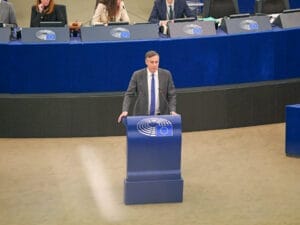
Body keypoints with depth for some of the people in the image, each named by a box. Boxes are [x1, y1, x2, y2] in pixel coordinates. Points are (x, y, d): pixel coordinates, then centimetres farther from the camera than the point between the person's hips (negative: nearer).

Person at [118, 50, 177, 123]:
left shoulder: (166, 74, 0)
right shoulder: (137, 75, -3)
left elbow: (171, 95, 3)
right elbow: (129, 94, -3)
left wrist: (172, 111, -12)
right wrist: (125, 111, -17)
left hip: (161, 116, 1)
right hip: (141, 116, -1)